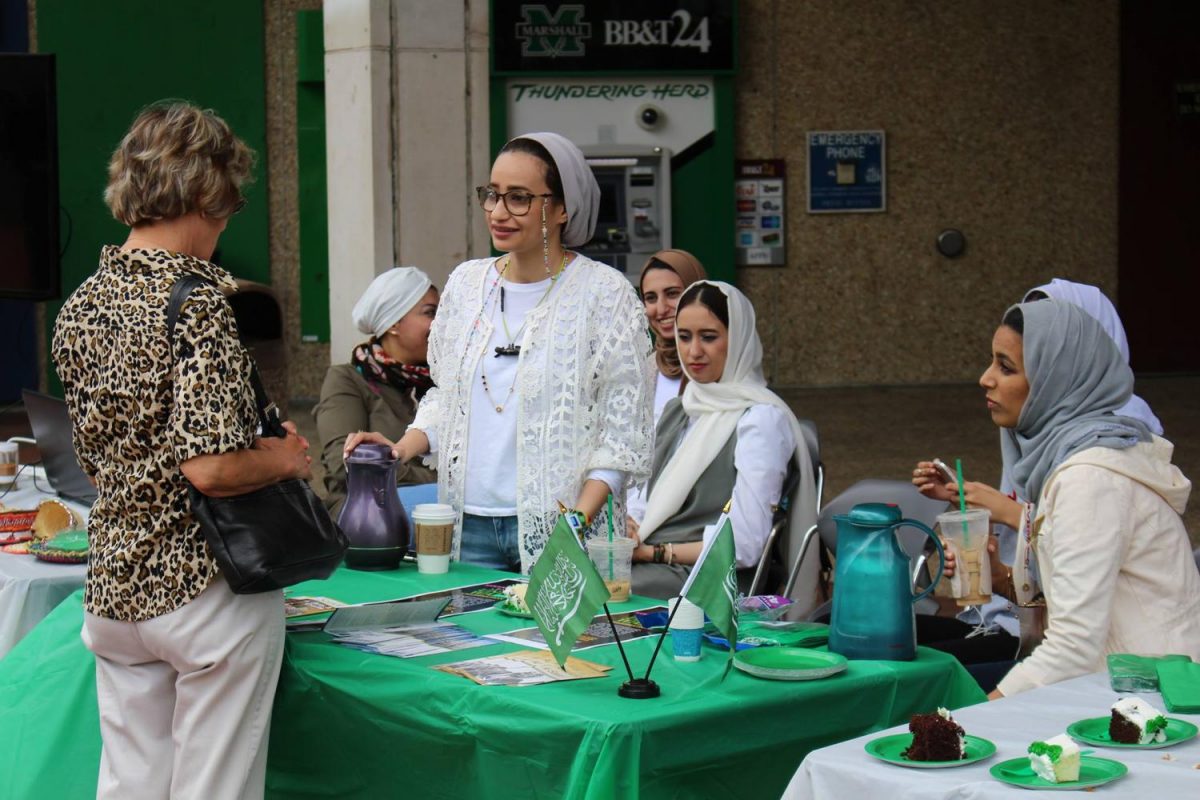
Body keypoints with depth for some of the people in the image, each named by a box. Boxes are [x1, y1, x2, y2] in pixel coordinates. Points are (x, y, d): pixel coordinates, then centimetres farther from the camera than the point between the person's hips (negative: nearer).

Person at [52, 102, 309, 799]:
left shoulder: (82, 304, 6)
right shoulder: (197, 302, -17)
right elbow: (209, 466, -25)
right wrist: (286, 456, -6)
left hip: (115, 586, 7)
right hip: (206, 586, -7)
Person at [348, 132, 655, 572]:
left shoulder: (604, 293, -4)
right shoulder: (466, 283, 11)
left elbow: (625, 428, -6)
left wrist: (580, 519, -16)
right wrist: (402, 448, 2)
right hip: (469, 524, 4)